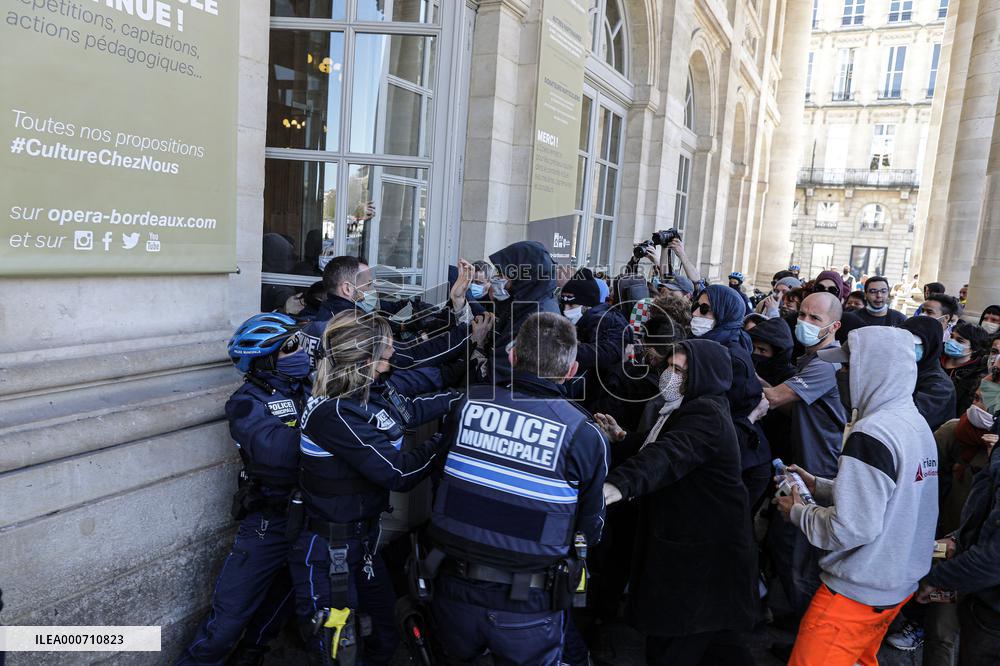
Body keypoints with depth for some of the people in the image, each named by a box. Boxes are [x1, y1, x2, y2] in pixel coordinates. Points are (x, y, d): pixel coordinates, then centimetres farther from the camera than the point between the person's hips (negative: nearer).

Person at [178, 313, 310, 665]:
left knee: (284, 596, 23)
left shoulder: (307, 388, 3)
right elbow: (276, 452, -31)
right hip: (270, 521, -6)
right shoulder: (247, 402, -14)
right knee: (229, 618, -1)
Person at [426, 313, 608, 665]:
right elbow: (590, 531, -5)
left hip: (455, 588, 3)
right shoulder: (585, 435, -16)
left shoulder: (467, 404, -9)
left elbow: (439, 484, 4)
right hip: (529, 606, -2)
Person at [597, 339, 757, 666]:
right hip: (685, 534, 10)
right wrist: (623, 437, 11)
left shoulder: (707, 416, -22)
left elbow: (669, 455, -41)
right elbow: (660, 444, 27)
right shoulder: (691, 409, 12)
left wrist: (619, 484, -57)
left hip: (703, 548, -10)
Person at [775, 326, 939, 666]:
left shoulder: (871, 434, -25)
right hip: (900, 583, 9)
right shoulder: (917, 424, 5)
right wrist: (819, 486, 10)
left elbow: (853, 528, -27)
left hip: (858, 593, -9)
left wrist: (798, 512, -11)